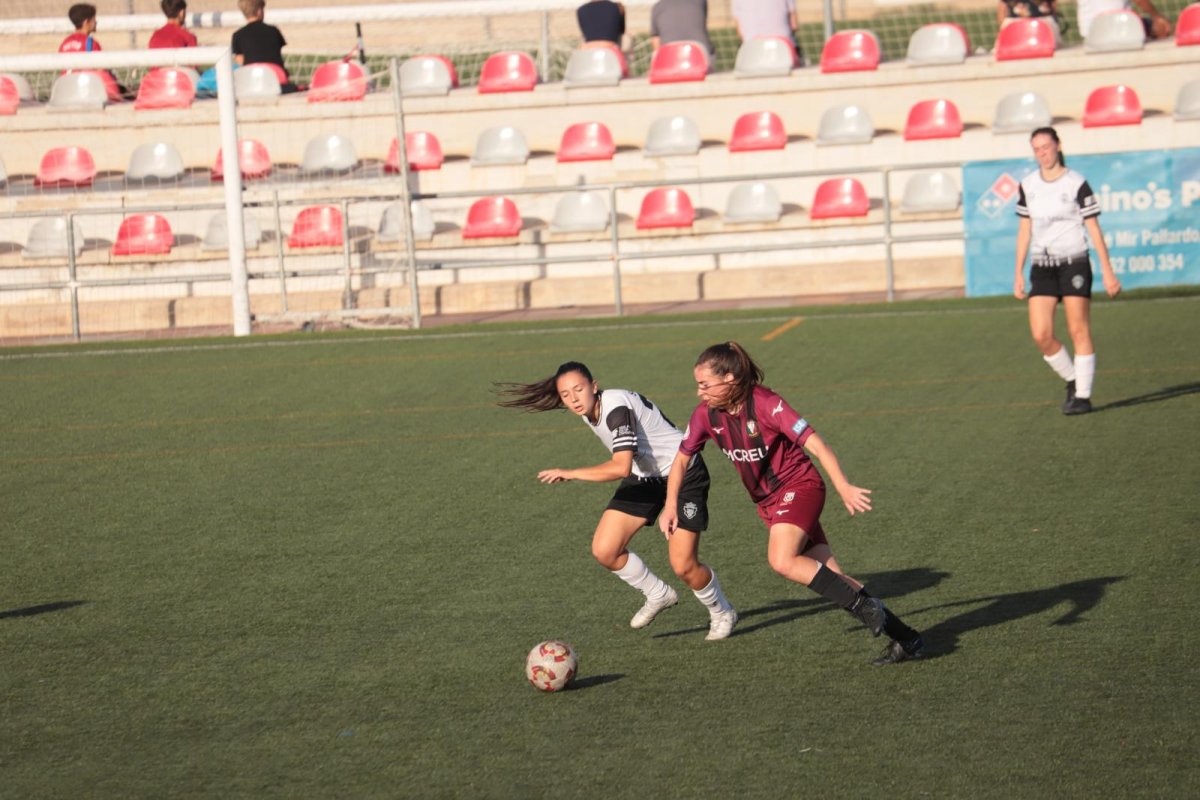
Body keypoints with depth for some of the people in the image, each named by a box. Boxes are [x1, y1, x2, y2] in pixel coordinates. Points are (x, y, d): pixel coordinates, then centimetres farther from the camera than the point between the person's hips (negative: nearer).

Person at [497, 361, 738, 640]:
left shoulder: (616, 408, -30)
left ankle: (722, 613, 19)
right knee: (604, 550, -7)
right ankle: (659, 595, 18)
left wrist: (570, 474, -37)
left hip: (682, 474, -8)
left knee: (683, 566, -12)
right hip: (643, 476, 8)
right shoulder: (588, 411, -4)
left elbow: (621, 467, -42)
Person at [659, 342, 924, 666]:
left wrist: (843, 487, -35)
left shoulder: (766, 404, -23)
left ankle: (865, 606, -19)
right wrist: (671, 505, 1)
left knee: (782, 560, -30)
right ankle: (904, 638, 7)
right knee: (831, 581, 1)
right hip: (767, 501, 6)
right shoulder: (707, 414, -4)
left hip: (799, 487, -6)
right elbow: (682, 457, 10)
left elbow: (814, 443, -27)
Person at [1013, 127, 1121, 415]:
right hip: (1042, 268, 4)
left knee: (1079, 331, -5)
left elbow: (1094, 229, -3)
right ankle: (1072, 381, 16)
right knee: (1041, 335, -6)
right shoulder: (1027, 186, 8)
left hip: (1074, 264, -4)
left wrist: (1108, 272, -6)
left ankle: (1083, 395, 2)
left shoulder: (1076, 184, -5)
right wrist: (1019, 274, 12)